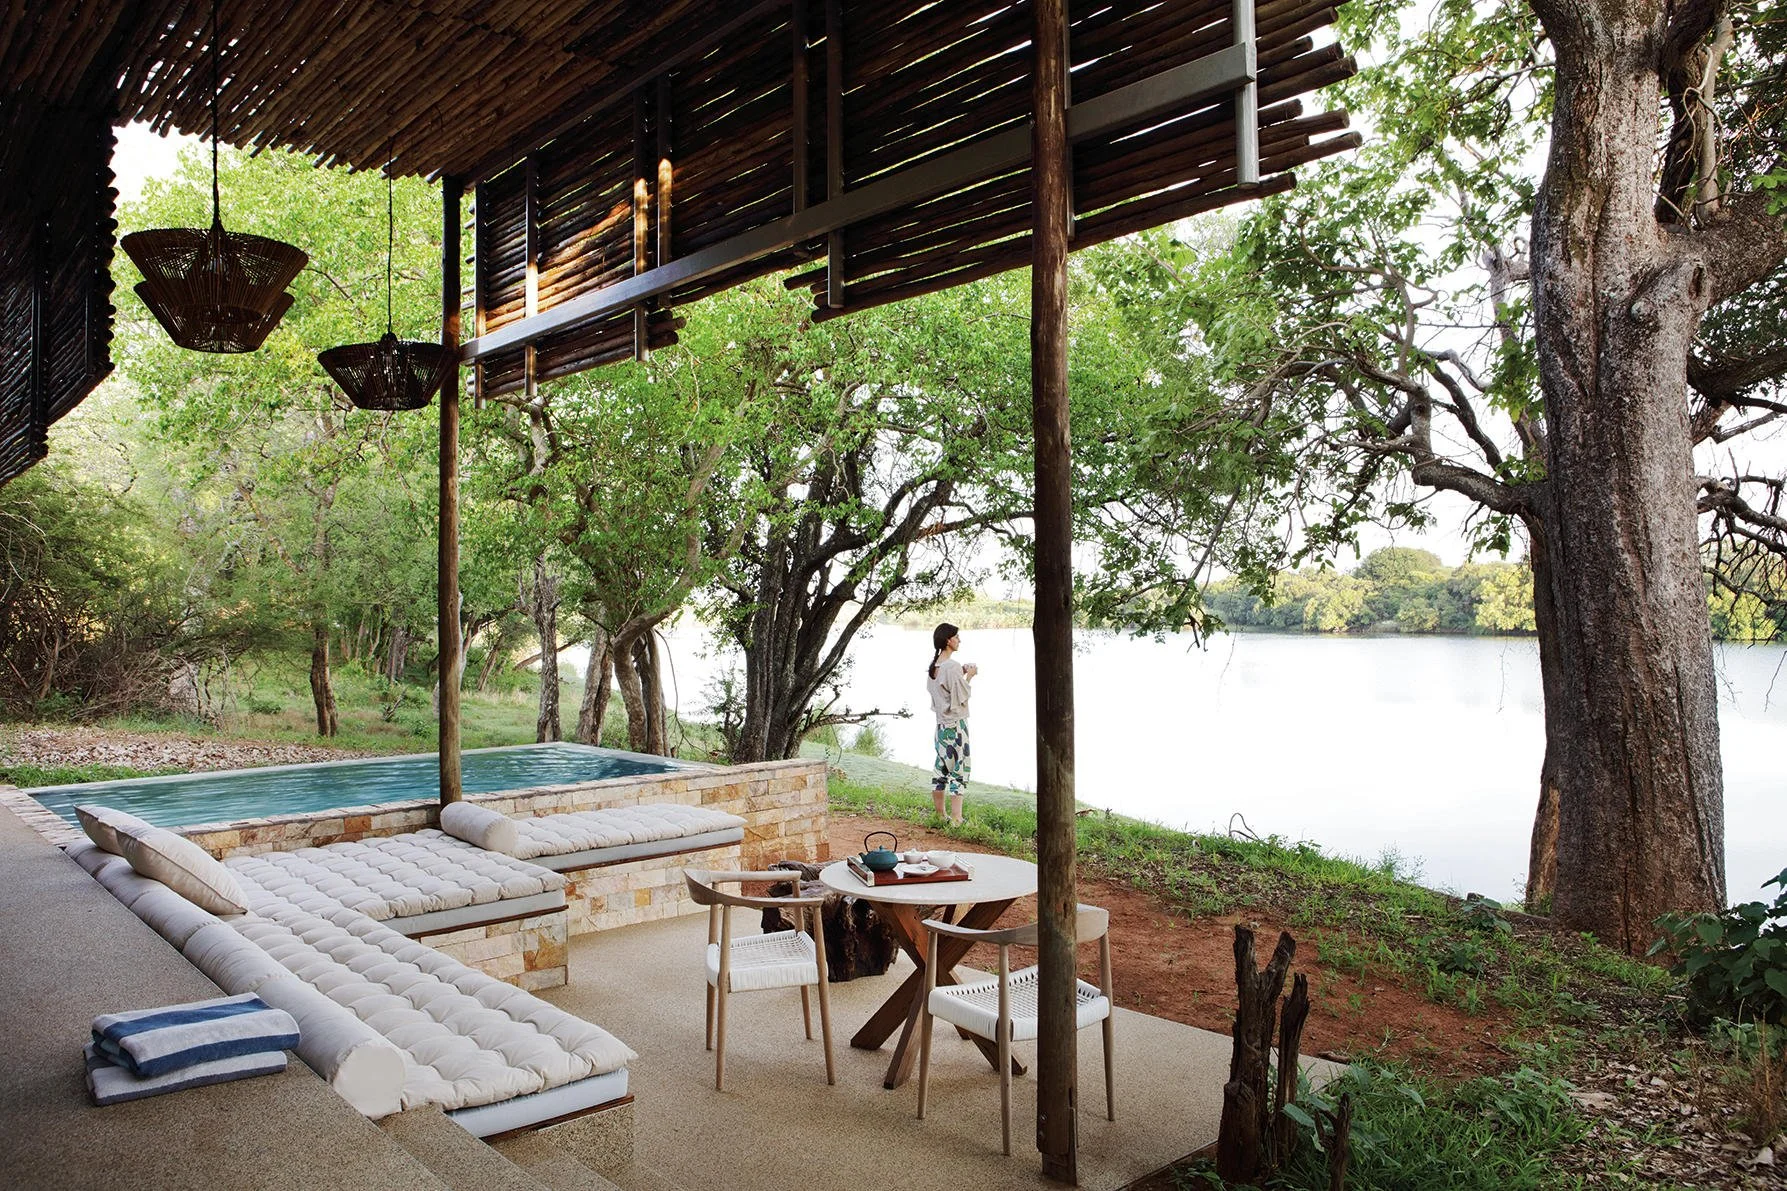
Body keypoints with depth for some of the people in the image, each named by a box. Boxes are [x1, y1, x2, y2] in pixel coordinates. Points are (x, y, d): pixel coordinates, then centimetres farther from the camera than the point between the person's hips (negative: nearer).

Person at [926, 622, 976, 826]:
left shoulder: (934, 666, 7)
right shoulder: (953, 667, -18)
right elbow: (961, 696, -15)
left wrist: (962, 674, 13)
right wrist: (968, 676, -3)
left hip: (941, 723, 8)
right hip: (956, 724, -8)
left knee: (941, 766, 12)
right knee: (960, 767, -2)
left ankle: (940, 814, 19)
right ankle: (956, 817, -2)